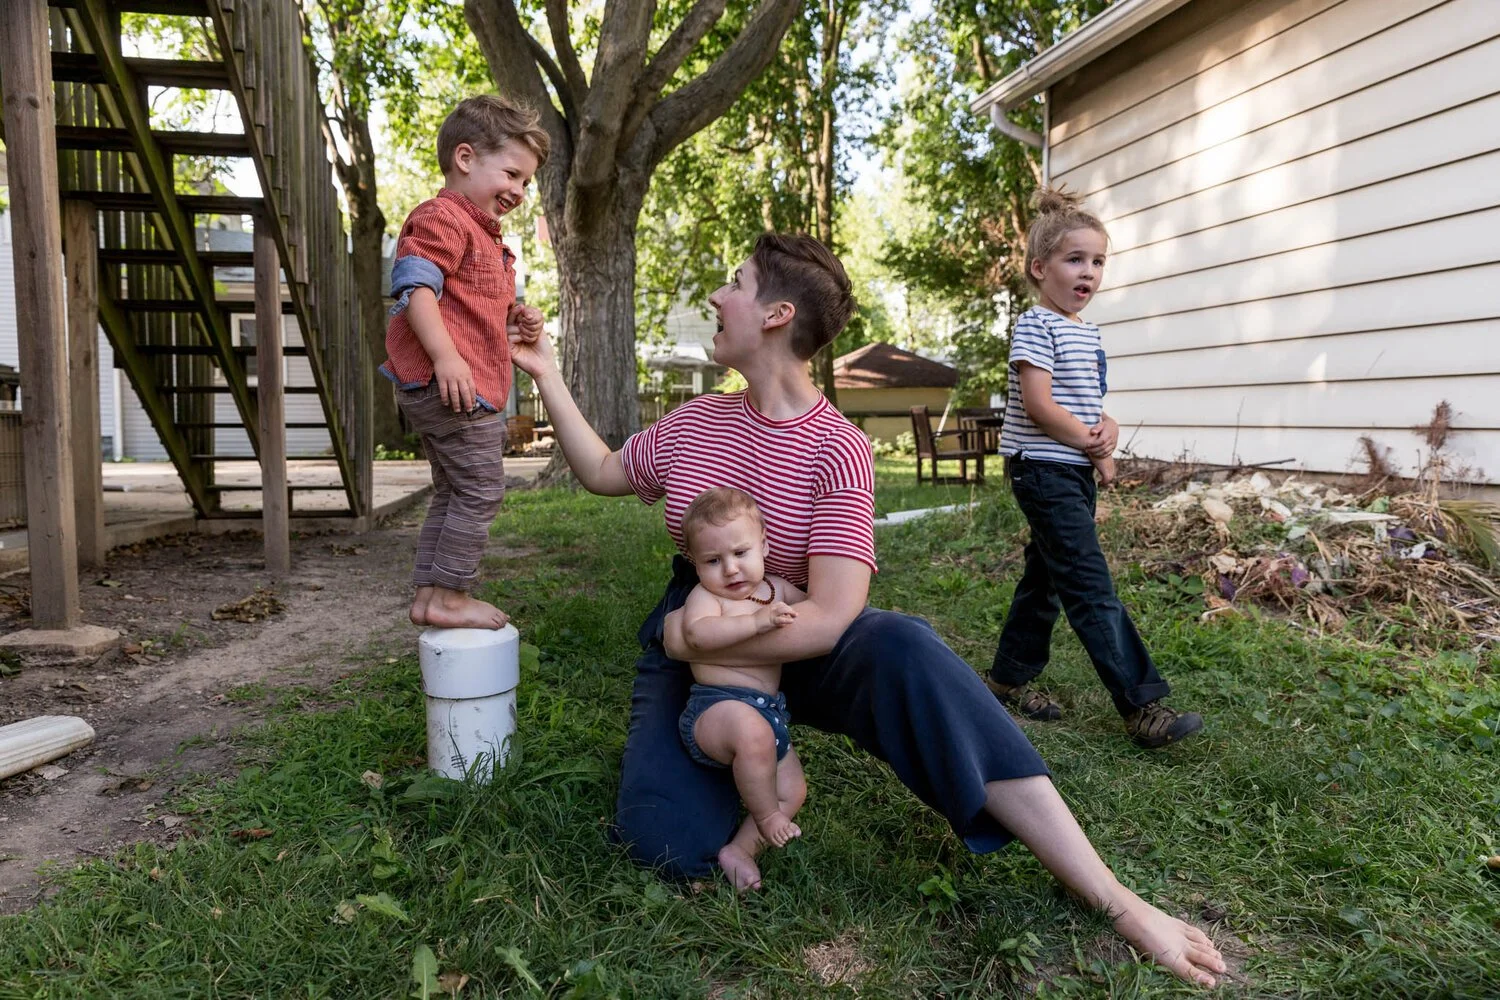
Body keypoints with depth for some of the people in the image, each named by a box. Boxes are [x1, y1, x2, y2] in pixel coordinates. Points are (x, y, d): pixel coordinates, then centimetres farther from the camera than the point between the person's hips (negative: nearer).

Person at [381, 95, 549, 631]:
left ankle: (428, 596, 23)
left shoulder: (485, 234, 24)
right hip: (450, 384, -11)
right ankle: (450, 597, 2)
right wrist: (445, 356, -30)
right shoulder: (442, 218, -10)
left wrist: (515, 318, 12)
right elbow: (414, 287, -21)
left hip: (473, 386, 11)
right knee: (480, 489, -7)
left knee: (452, 494, 15)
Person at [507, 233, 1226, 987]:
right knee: (668, 841, -25)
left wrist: (694, 636, -24)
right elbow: (601, 473, 15)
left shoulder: (838, 450, -18)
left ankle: (1114, 901, -34)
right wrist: (548, 376, 11)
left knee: (901, 648, -38)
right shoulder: (696, 423, -2)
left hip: (795, 644, -3)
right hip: (690, 646, 3)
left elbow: (830, 620, -26)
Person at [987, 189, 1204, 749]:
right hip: (1045, 471, -10)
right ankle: (1141, 706, -10)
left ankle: (1009, 678, 27)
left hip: (1077, 474, 10)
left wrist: (1108, 427, -2)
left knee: (1046, 577, 15)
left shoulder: (1087, 333, 16)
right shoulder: (1036, 326, -11)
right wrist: (1095, 449, -11)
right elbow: (1039, 404, -20)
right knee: (1092, 588, -11)